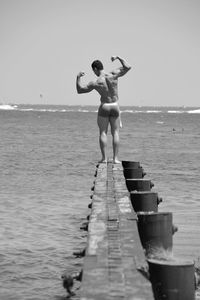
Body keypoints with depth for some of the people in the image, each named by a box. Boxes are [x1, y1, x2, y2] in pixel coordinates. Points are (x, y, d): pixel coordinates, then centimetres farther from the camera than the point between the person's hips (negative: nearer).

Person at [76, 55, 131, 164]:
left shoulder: (95, 83, -14)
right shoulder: (113, 75, -9)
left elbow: (80, 90, -3)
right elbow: (128, 67, 3)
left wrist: (78, 77, 9)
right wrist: (118, 58, 14)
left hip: (104, 107, -2)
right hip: (115, 107, 2)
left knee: (103, 133, 5)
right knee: (115, 133, 5)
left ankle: (104, 158, -2)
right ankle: (115, 158, 0)